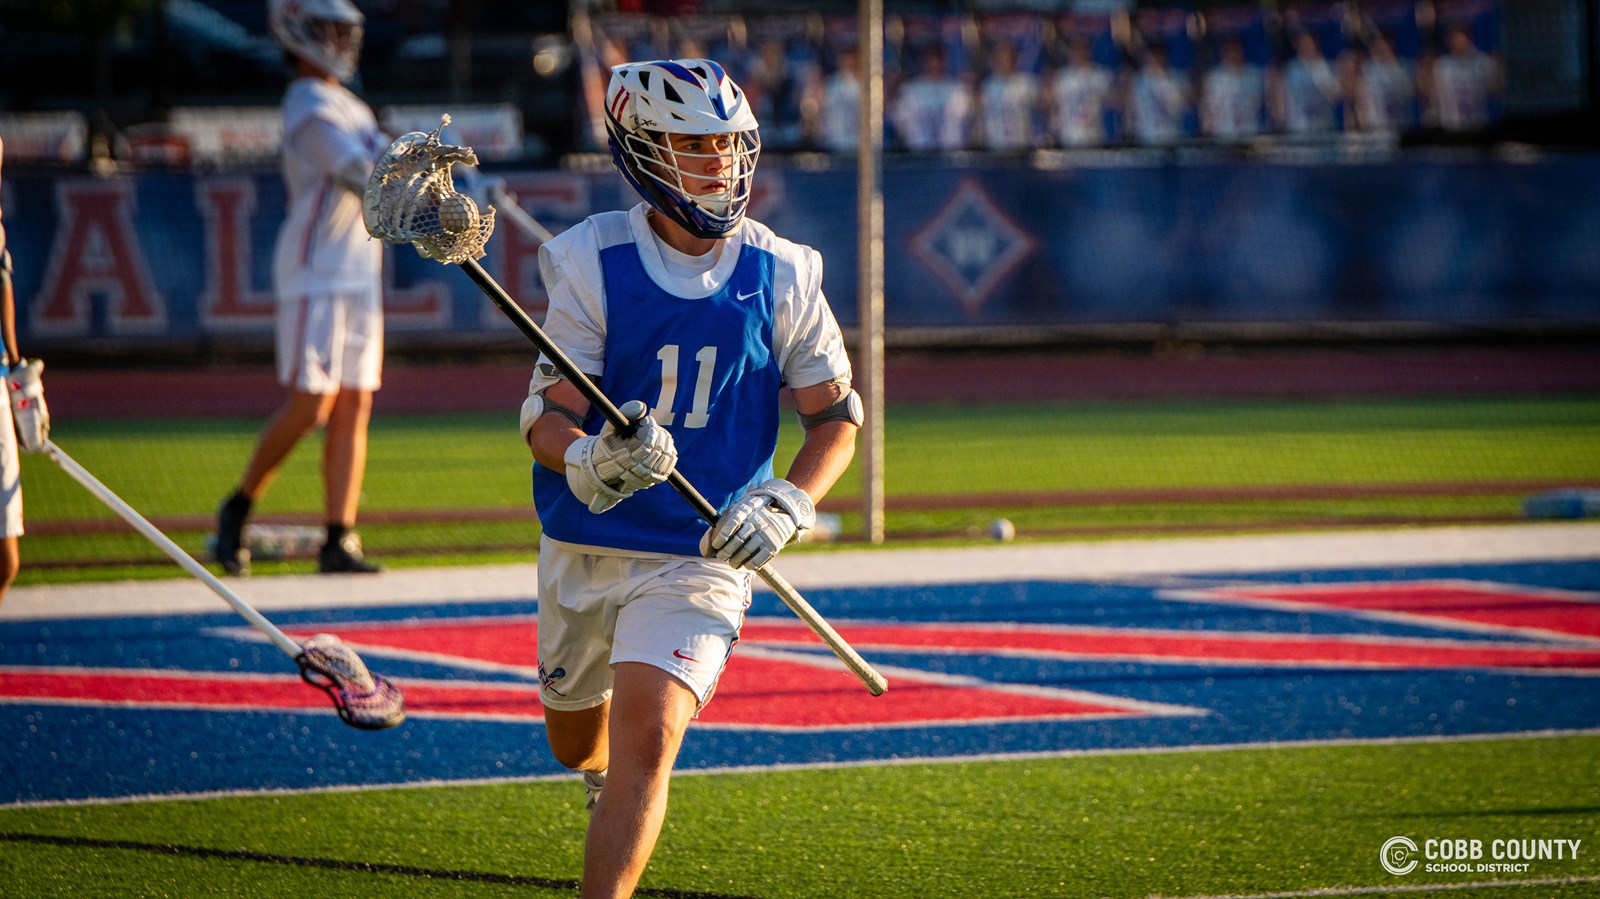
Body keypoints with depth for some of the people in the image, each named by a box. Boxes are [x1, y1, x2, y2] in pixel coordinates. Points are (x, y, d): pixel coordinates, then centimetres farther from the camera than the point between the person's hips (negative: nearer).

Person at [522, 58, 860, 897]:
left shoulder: (781, 276, -5)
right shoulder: (592, 262, -9)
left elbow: (836, 416, 4)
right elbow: (546, 417, -12)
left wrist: (786, 505, -15)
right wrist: (592, 461, -36)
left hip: (701, 555, -1)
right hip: (585, 547, 2)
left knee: (645, 741, -19)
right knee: (575, 738, 21)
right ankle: (605, 780, 58)